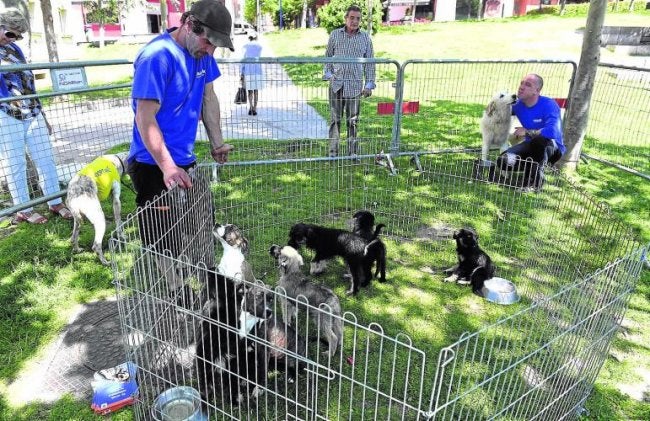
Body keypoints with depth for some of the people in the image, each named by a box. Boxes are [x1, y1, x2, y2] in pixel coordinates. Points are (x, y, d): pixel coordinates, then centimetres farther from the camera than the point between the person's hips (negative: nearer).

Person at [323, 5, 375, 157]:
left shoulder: (365, 38, 6)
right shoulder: (335, 35, 5)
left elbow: (370, 63, 8)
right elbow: (328, 56, 13)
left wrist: (369, 84, 2)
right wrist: (328, 74, 1)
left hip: (355, 85, 0)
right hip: (336, 83, 0)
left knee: (353, 120, 6)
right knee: (335, 119, 2)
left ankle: (352, 152, 16)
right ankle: (333, 152, 9)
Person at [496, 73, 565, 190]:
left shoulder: (549, 105, -22)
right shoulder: (518, 104, -4)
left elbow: (552, 132, -37)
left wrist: (526, 132, -24)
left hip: (553, 148, -5)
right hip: (533, 145, 5)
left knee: (539, 139, -41)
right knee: (503, 161, -18)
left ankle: (538, 177, -17)